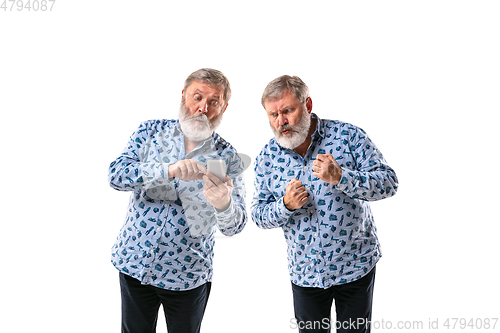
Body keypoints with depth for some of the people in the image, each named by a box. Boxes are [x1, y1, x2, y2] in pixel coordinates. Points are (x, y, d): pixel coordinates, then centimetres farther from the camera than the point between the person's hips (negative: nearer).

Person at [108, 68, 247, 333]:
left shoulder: (227, 158, -9)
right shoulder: (150, 131, -3)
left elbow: (234, 227, -14)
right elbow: (116, 176, -17)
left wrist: (224, 204, -38)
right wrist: (169, 170, -33)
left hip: (188, 276, -1)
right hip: (135, 262, 1)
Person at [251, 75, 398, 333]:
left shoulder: (347, 135, -12)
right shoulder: (267, 157, -4)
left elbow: (389, 183, -15)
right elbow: (258, 215, 1)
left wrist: (339, 177, -30)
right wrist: (286, 205, -21)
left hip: (356, 266, -2)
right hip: (304, 273, 2)